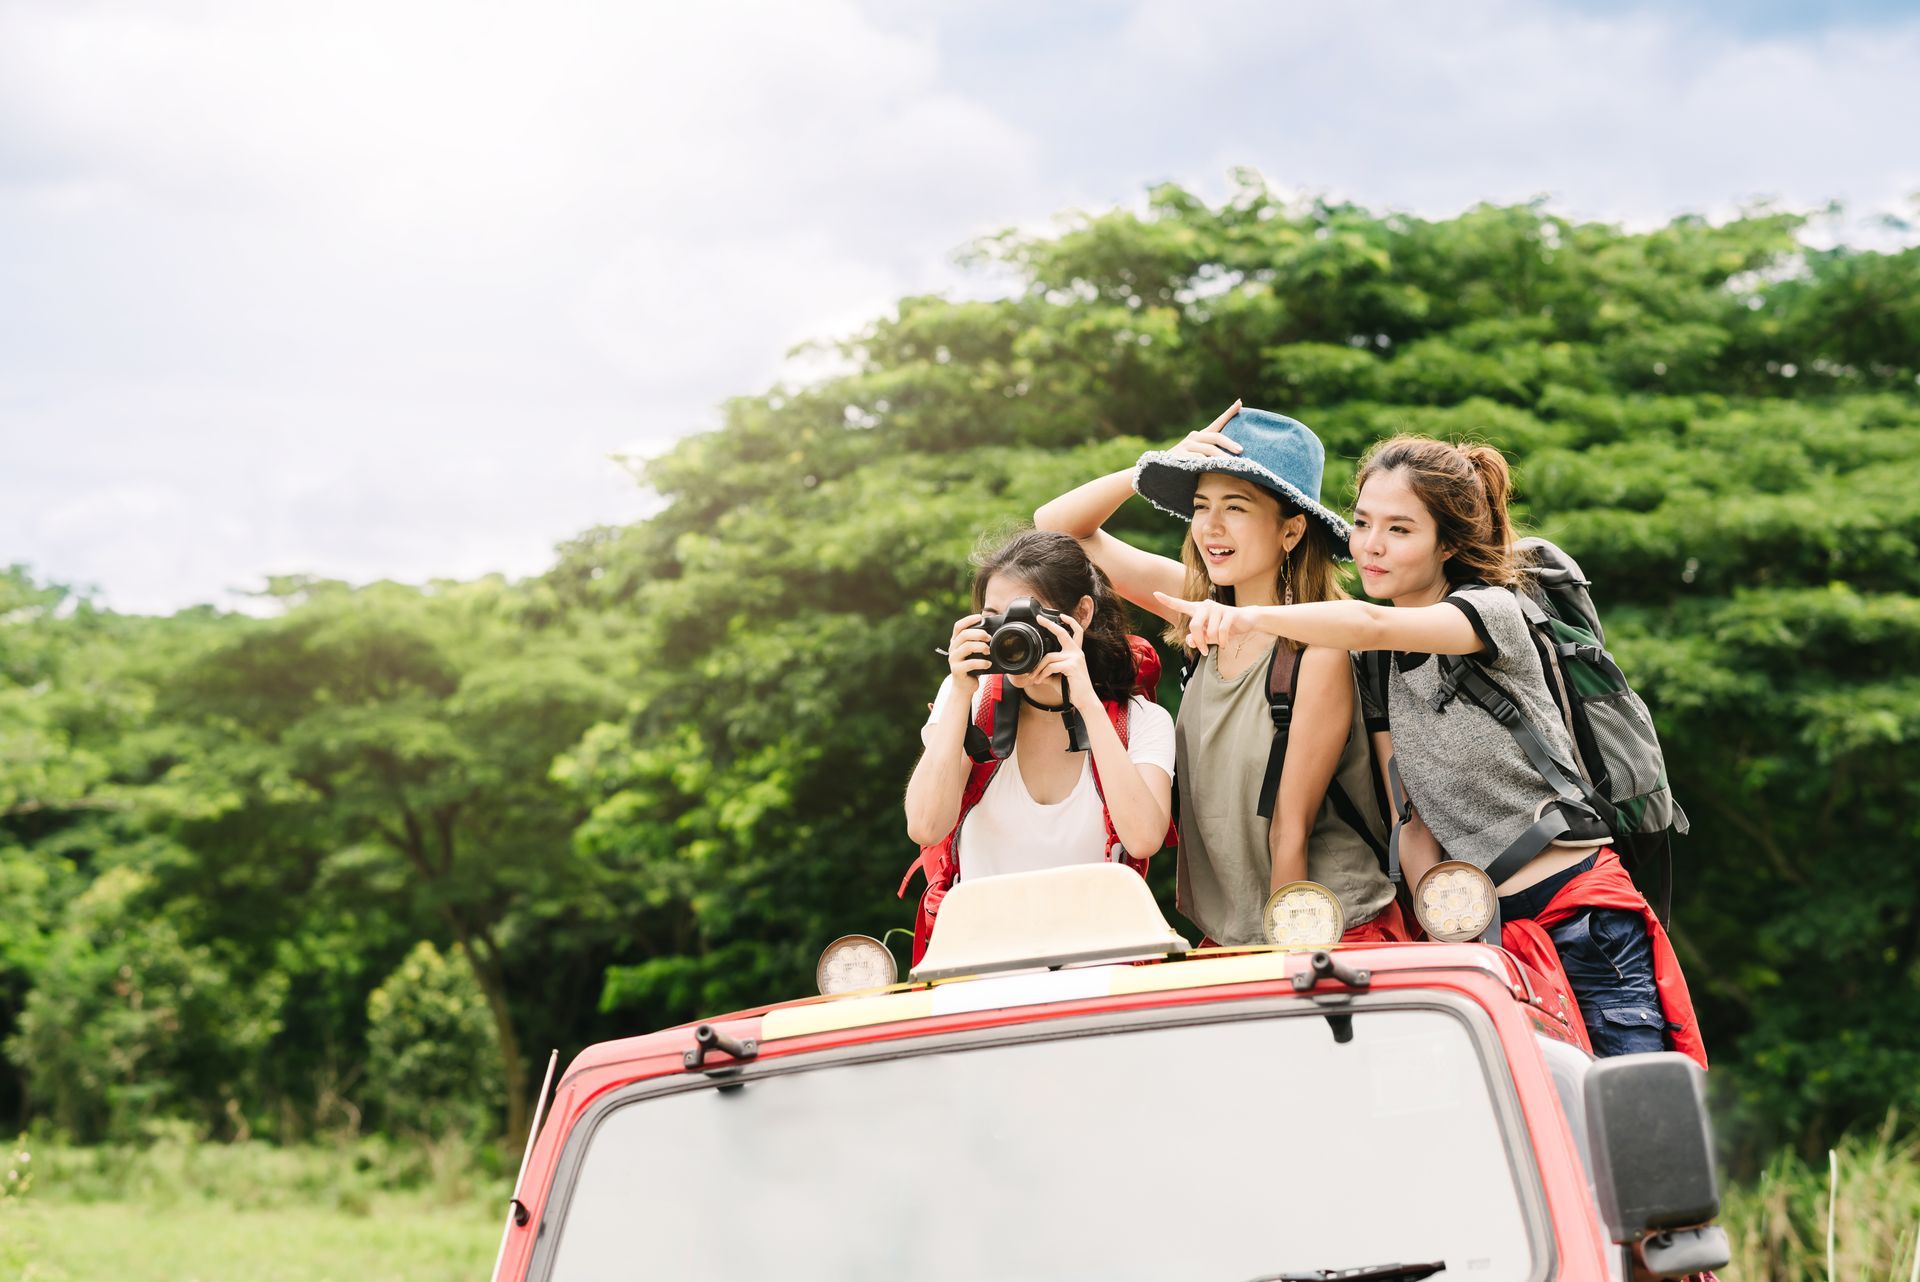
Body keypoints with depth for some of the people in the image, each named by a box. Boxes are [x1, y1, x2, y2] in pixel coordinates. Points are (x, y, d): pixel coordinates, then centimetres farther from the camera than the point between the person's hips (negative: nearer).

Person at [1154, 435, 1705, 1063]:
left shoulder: (1493, 610, -7)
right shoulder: (1378, 670, 12)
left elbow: (1374, 625, -27)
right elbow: (1414, 820, 11)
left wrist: (1252, 617, -43)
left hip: (1587, 926, -5)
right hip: (1481, 930, 5)